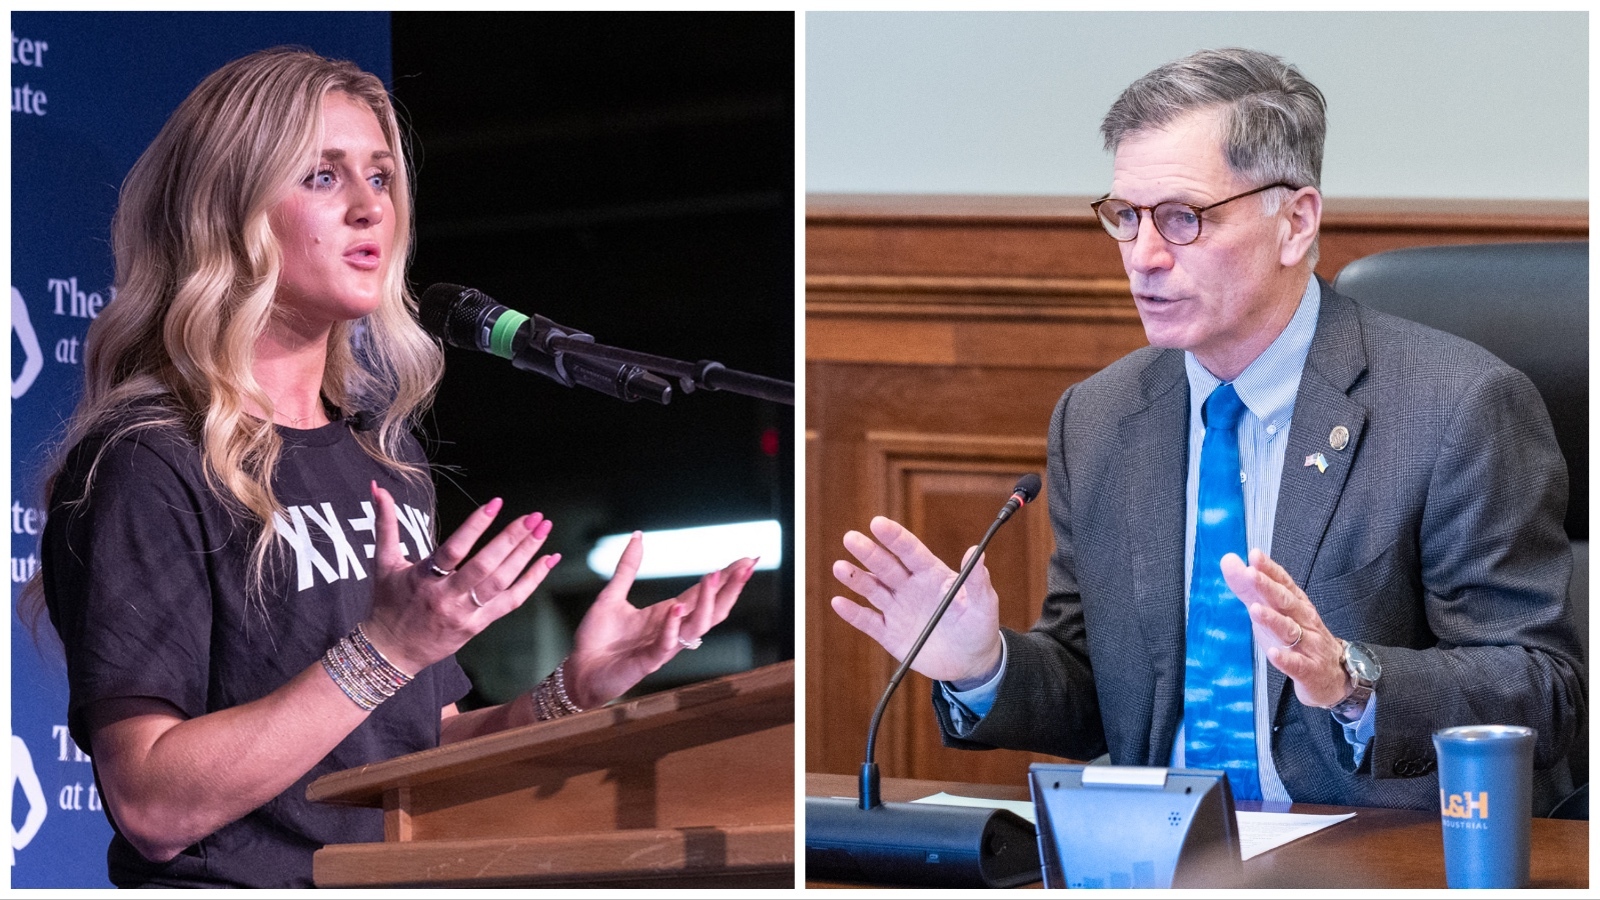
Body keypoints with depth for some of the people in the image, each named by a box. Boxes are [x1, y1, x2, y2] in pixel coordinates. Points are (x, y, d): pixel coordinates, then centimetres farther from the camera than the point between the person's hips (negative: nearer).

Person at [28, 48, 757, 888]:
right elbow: (152, 807, -15)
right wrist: (385, 652, -19)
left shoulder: (383, 457, 16)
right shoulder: (142, 466, -6)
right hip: (235, 887, -6)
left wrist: (573, 692, 4)